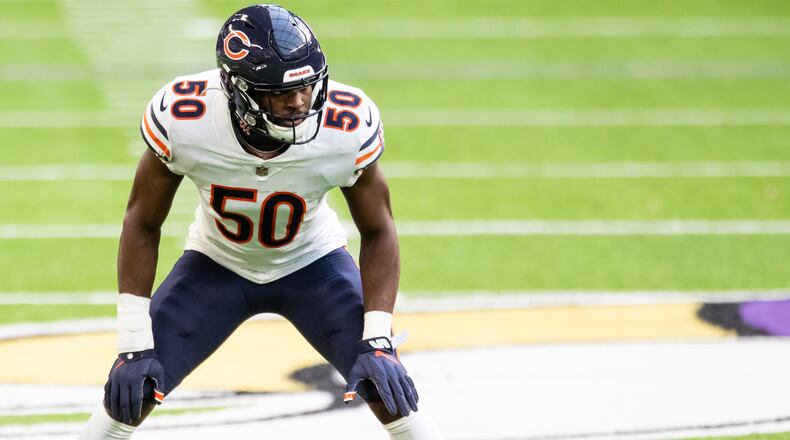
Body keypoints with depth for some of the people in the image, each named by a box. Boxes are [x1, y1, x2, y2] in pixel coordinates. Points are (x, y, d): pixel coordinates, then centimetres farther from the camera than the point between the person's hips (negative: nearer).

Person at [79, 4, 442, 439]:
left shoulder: (347, 127, -31)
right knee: (130, 395, -9)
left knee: (389, 394, -14)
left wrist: (377, 343, -24)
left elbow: (377, 232, -14)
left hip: (310, 264, 0)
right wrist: (134, 346, -18)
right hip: (215, 266, 0)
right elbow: (143, 224, -16)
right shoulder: (183, 120, -32)